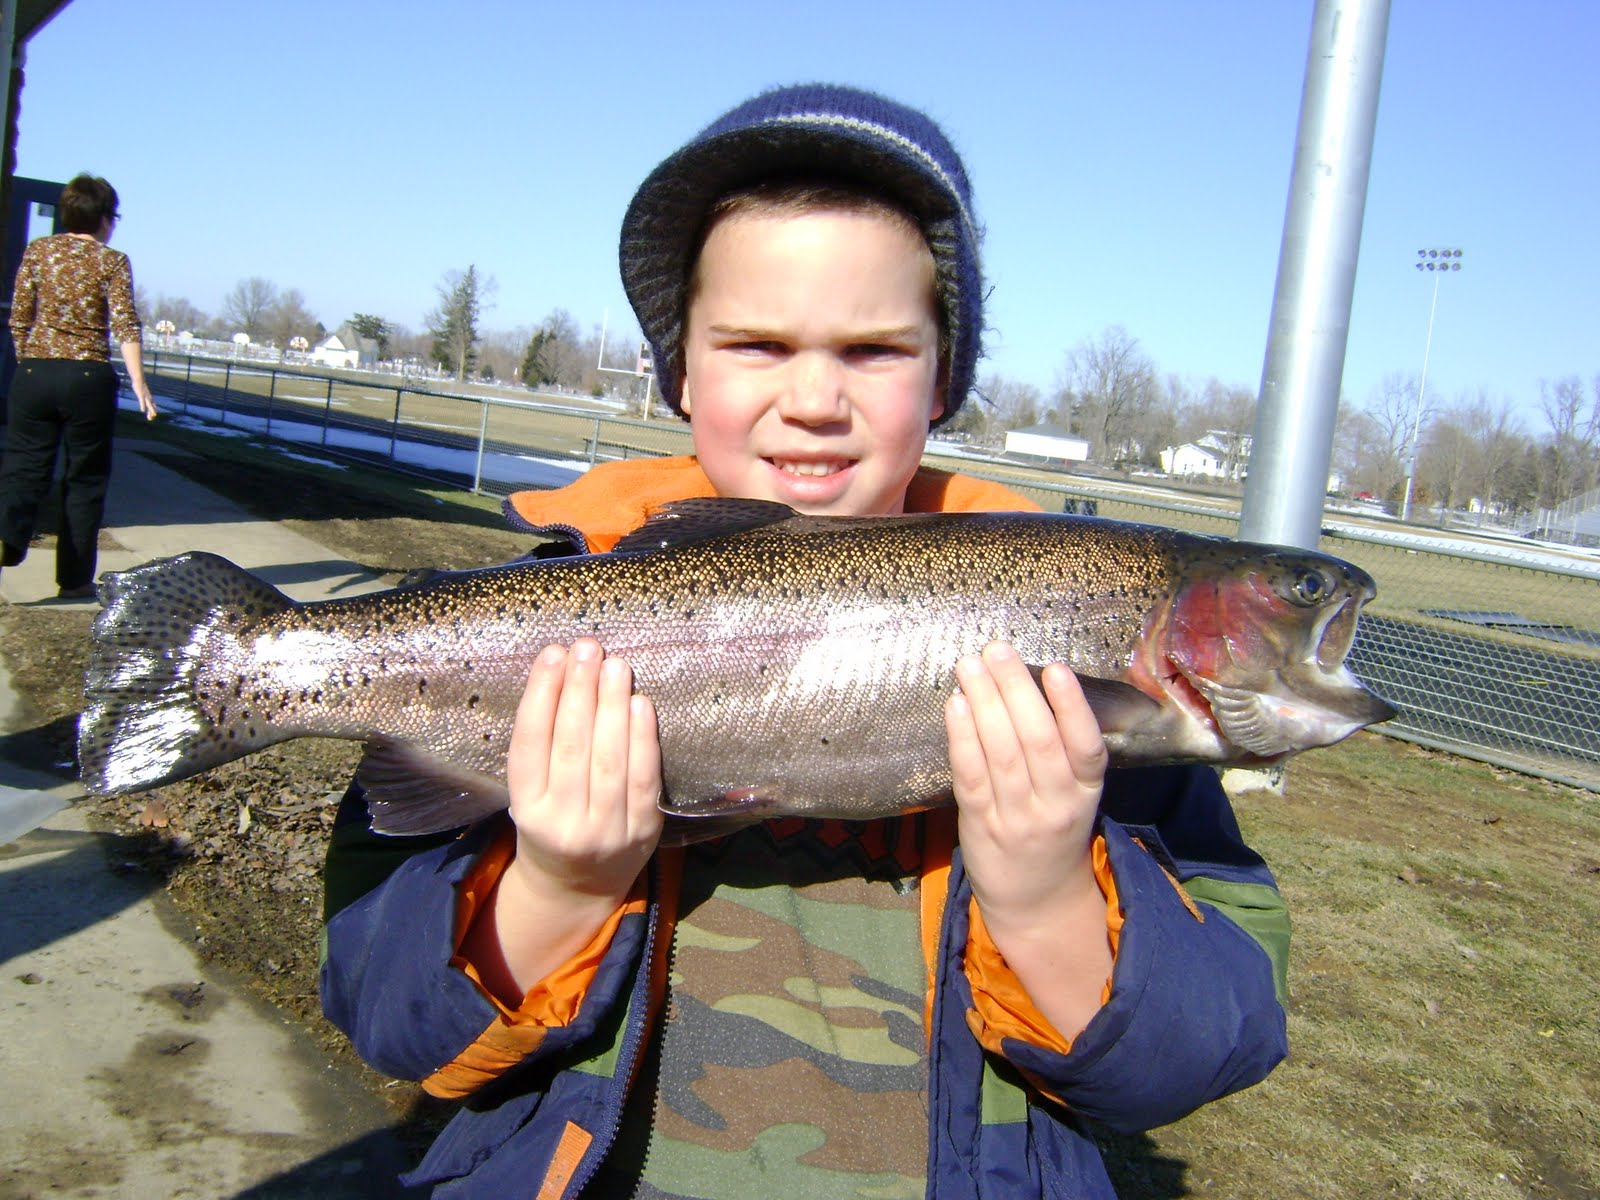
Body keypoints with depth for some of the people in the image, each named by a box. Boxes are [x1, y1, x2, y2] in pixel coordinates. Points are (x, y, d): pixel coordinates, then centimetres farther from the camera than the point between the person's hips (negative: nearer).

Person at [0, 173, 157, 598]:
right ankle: (75, 578, 13)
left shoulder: (37, 251, 6)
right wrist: (139, 383, -16)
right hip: (89, 378, -2)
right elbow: (125, 325, -12)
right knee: (84, 480, 8)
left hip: (35, 373, 2)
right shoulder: (112, 261, -2)